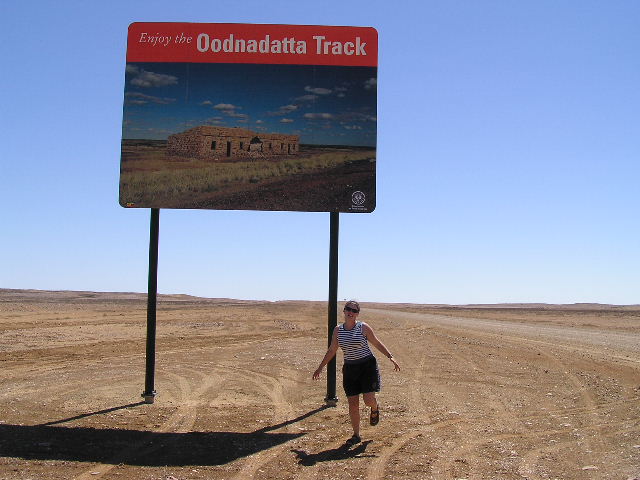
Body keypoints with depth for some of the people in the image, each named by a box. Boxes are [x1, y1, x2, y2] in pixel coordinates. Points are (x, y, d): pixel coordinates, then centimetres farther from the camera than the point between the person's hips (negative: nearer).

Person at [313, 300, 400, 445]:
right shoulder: (338, 330, 2)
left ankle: (375, 408, 26)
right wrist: (320, 368, 15)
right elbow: (332, 350, 13)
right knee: (353, 403, 2)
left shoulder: (363, 328, -7)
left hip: (367, 366, -3)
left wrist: (391, 357, -8)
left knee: (369, 400, -13)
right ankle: (356, 435, 16)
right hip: (349, 369, 3)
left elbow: (377, 344, 3)